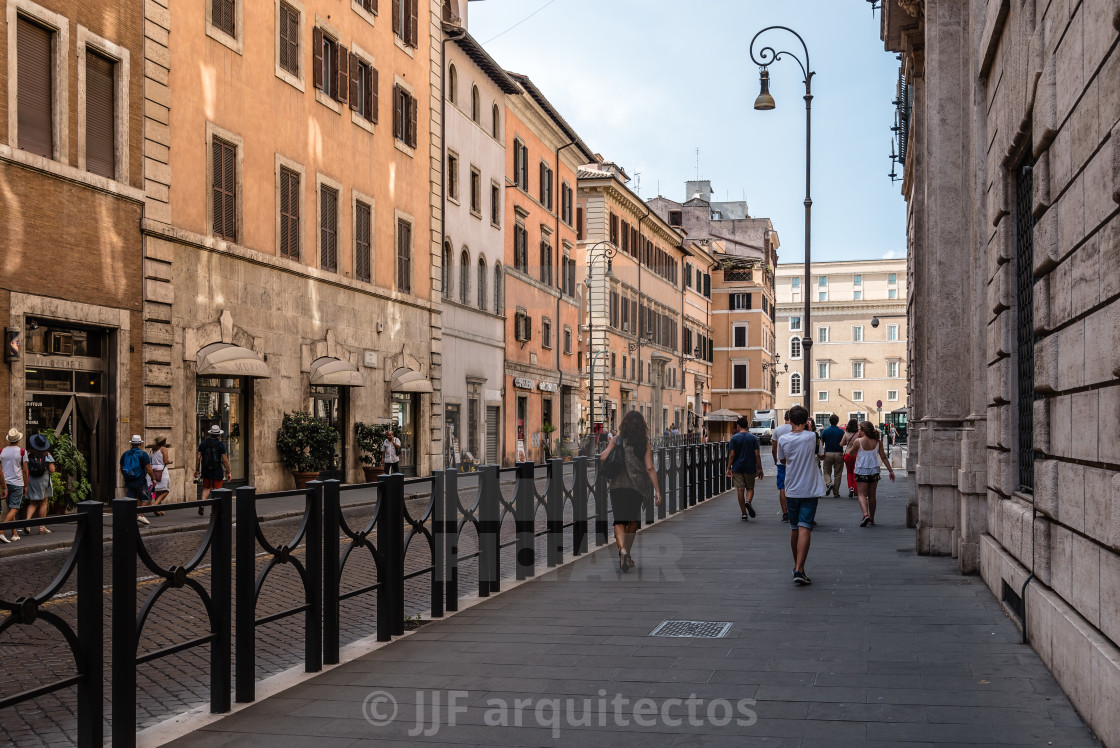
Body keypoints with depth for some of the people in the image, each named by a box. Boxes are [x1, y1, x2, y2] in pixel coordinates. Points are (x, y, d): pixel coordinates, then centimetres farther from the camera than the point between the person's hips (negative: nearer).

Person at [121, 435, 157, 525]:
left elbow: (121, 468, 16)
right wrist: (153, 478, 0)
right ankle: (141, 515, -6)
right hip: (140, 482, -4)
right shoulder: (143, 454, -8)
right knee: (144, 499, 7)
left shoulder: (125, 454, 6)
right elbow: (148, 469, -12)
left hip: (128, 482, 4)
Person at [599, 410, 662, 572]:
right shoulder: (644, 444, 3)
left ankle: (622, 549, -28)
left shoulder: (616, 440, 2)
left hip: (618, 485, -1)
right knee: (633, 521, 18)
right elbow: (650, 468, -3)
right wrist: (657, 491, -3)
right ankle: (627, 556, 22)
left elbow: (603, 458, -8)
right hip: (638, 487, 1)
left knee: (619, 521, -2)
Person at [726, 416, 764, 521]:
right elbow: (757, 455, -4)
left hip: (737, 468, -1)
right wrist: (760, 468, 2)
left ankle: (744, 513, 5)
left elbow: (731, 455, -7)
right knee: (750, 488, 15)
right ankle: (748, 501, -16)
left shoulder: (734, 438, -4)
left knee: (740, 490, 3)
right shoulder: (753, 438, -2)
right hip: (750, 468, 1)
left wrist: (729, 468, -1)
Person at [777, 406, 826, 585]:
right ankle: (799, 570, -18)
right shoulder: (811, 437, -6)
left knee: (794, 530, 15)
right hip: (810, 490, -2)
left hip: (791, 491, 2)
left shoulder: (784, 440, -3)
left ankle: (797, 566, 29)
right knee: (805, 529, -8)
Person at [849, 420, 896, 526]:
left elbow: (851, 453, 6)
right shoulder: (878, 442, 0)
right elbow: (883, 457, 3)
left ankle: (866, 514, -26)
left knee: (862, 495, -2)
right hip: (874, 471, 4)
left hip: (861, 471, -4)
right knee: (872, 496, 14)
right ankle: (872, 519, 22)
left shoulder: (858, 441, -10)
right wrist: (890, 470, 9)